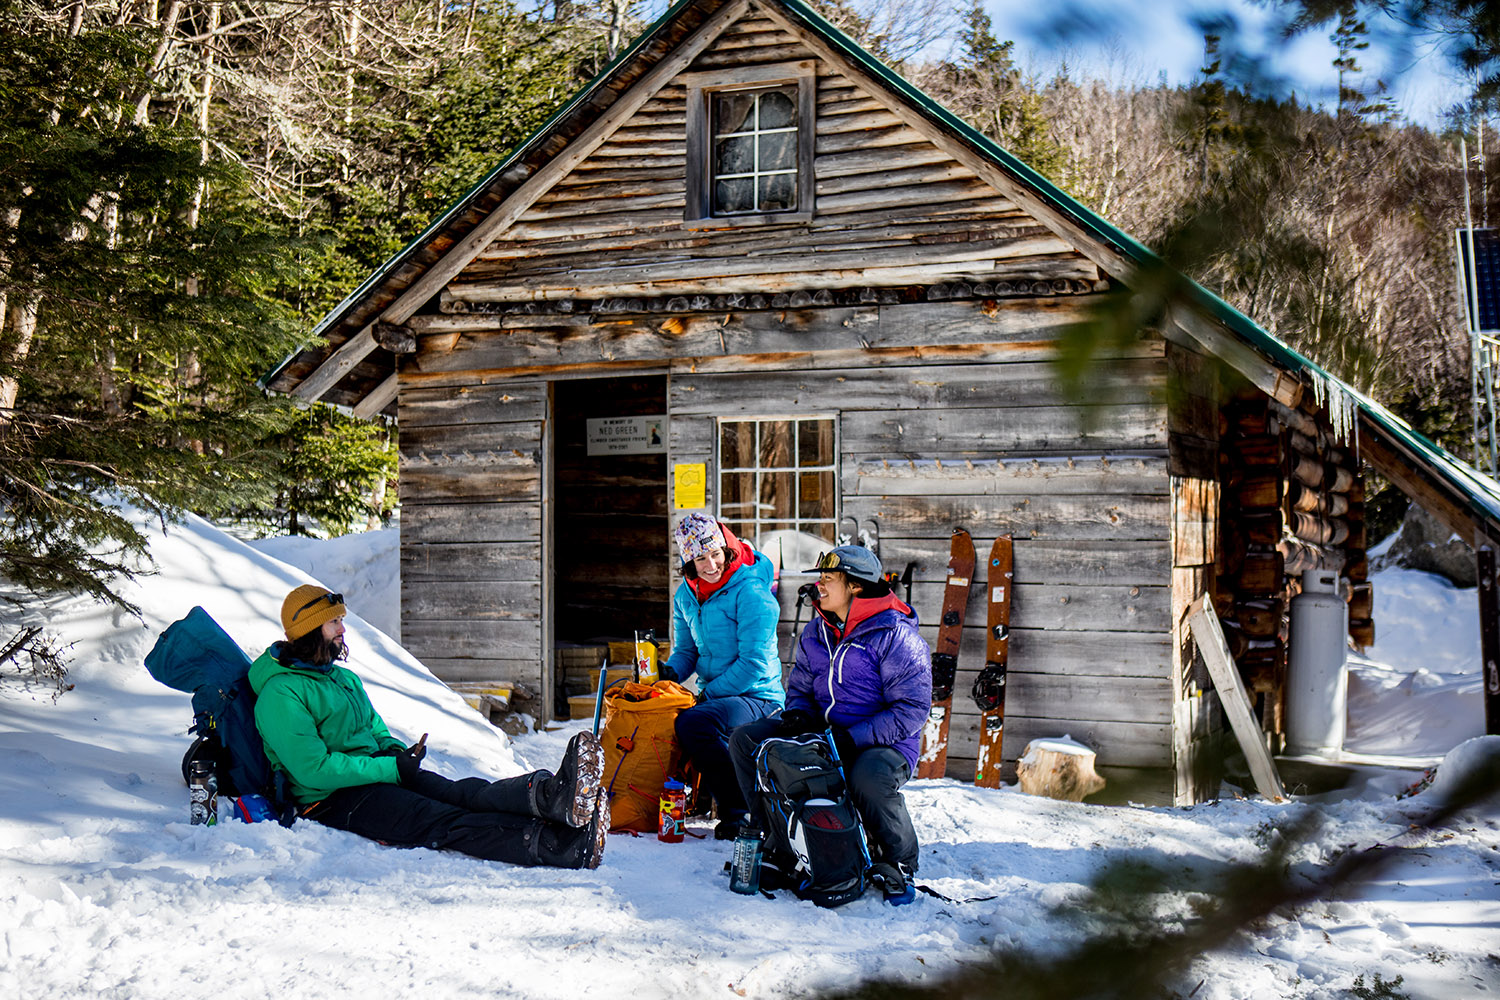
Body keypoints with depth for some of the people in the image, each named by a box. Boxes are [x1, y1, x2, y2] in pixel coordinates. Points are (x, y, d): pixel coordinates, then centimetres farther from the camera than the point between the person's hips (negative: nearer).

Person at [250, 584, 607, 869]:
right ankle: (558, 847, -50)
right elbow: (313, 769, -19)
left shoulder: (344, 679, 20)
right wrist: (393, 768, -19)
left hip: (376, 773, 8)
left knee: (460, 792, -23)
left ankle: (551, 795, -51)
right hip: (331, 800, -8)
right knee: (446, 822, -29)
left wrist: (398, 751, -1)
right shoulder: (280, 695, -10)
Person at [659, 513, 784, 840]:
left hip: (758, 698, -8)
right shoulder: (686, 595, 8)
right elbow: (686, 650, 17)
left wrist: (710, 694, -19)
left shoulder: (751, 592, -15)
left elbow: (754, 663, -18)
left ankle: (740, 812, -19)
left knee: (692, 723, -32)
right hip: (714, 697, 8)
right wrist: (670, 672, -6)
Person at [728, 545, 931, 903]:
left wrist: (853, 738, -27)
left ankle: (896, 863, -12)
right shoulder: (815, 634, 8)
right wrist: (797, 714, -5)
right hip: (823, 732, 7)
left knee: (870, 778, -41)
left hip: (885, 744, -7)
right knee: (745, 739, -4)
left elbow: (911, 710, -19)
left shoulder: (896, 637, -15)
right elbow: (800, 687, 21)